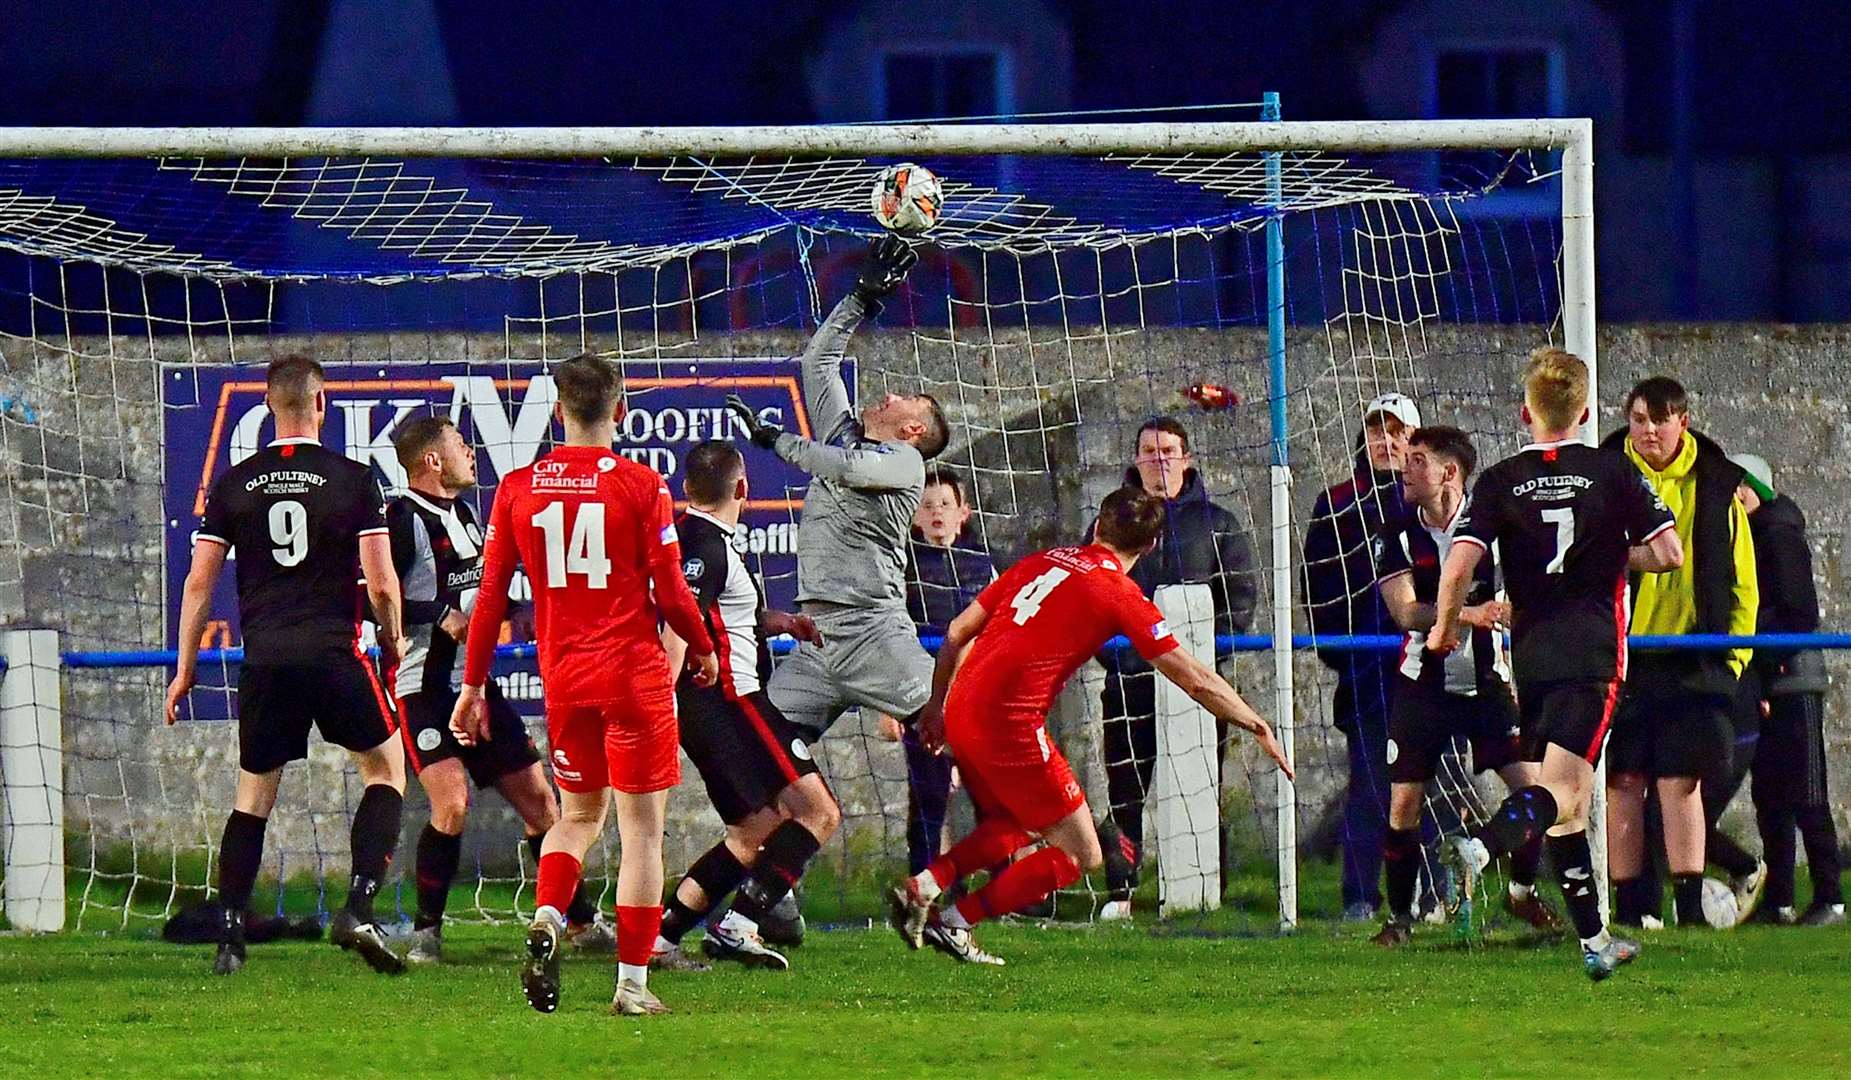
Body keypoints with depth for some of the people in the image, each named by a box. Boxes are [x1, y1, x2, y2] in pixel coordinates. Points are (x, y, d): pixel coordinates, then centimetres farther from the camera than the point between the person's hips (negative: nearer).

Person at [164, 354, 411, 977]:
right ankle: (359, 908, -3)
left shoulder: (235, 485, 6)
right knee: (385, 768, 14)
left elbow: (199, 582, 7)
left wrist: (185, 669, 15)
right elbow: (381, 582, -4)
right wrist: (393, 640, 14)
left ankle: (230, 937, 4)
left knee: (254, 795, 14)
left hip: (264, 662, 2)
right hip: (333, 653, -2)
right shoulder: (354, 481, -2)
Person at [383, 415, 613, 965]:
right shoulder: (404, 518, -13)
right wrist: (440, 616, -23)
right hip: (424, 687, -8)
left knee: (538, 799, 8)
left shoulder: (463, 513, 16)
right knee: (452, 804, -21)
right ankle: (426, 932, -6)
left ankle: (582, 923, 18)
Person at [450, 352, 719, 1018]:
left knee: (579, 814, 21)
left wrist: (472, 686, 11)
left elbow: (491, 596, 3)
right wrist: (704, 650, 12)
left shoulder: (518, 489, 1)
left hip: (562, 676, 4)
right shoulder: (642, 487, -8)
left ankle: (547, 919, -6)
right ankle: (633, 983, 1)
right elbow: (671, 593, -7)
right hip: (633, 672, -4)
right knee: (641, 829, 3)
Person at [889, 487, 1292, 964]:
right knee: (1080, 856, 3)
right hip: (1011, 723, -8)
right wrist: (1258, 727, 7)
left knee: (1017, 825, 29)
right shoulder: (1119, 592, -3)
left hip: (961, 711, 8)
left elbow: (959, 632, 18)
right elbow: (1193, 678, -2)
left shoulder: (1042, 562, 16)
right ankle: (953, 923, 0)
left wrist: (937, 705, 29)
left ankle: (921, 888, 11)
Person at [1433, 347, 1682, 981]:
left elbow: (1459, 565, -9)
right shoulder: (1613, 474, 0)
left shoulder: (1500, 482, 1)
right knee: (1560, 792, -14)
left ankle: (1594, 942, 18)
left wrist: (1444, 627, 8)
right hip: (1593, 654, -3)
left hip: (1530, 655, 3)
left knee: (1568, 806, 14)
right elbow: (1669, 554, -3)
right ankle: (1478, 850, -43)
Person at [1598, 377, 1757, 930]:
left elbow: (1741, 582, 13)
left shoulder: (1716, 489, 7)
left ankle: (1691, 904, -1)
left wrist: (1734, 653, 6)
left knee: (1681, 784, -3)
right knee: (1623, 784, 0)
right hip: (1620, 653, 0)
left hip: (1692, 661, 0)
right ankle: (1629, 907, 4)